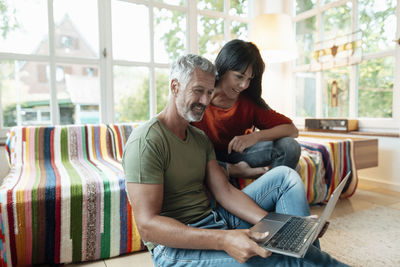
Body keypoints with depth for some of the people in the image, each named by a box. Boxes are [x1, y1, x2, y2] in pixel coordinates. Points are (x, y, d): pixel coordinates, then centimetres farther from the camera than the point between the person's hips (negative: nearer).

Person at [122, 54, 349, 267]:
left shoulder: (200, 138, 11)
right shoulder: (146, 142, -16)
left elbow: (225, 191, 2)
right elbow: (147, 225, -23)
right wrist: (223, 240, -33)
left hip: (215, 222, 8)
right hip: (175, 244, -7)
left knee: (285, 176, 0)